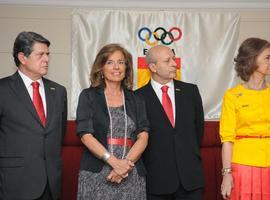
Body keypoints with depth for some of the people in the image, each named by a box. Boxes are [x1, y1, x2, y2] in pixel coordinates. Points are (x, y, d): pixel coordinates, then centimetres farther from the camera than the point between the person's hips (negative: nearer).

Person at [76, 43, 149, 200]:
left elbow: (143, 136, 2)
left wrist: (127, 163, -14)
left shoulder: (136, 100, 10)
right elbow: (86, 135, -6)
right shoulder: (88, 96, 4)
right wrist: (114, 161, -16)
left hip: (132, 175, 2)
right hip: (96, 175, -2)